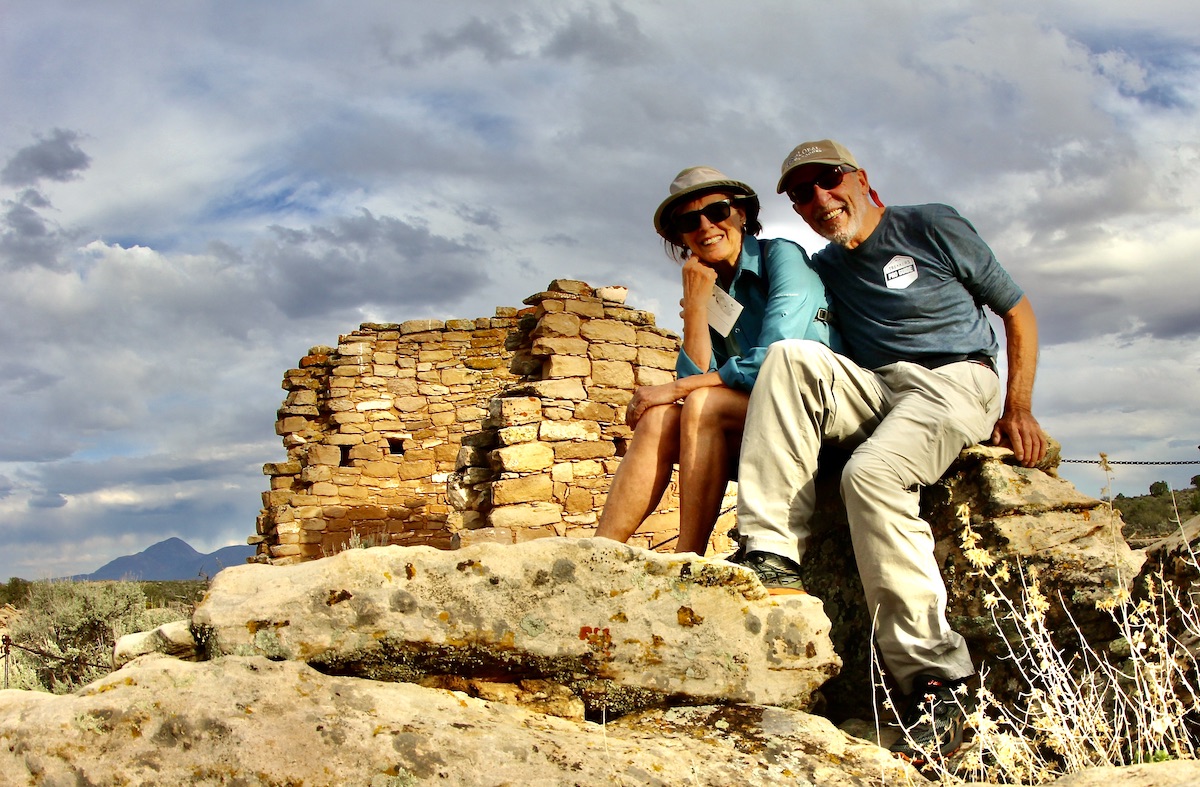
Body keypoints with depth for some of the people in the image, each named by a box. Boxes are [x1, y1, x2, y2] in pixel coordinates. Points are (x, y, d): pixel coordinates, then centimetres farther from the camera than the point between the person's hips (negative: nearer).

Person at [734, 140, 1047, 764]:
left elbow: (1017, 311, 8)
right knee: (789, 357, -25)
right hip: (874, 390, 4)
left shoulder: (931, 227, 6)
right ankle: (772, 556, -33)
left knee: (871, 473, -35)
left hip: (954, 384, -4)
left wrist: (1018, 408, -3)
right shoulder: (822, 270, 19)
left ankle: (933, 685, -33)